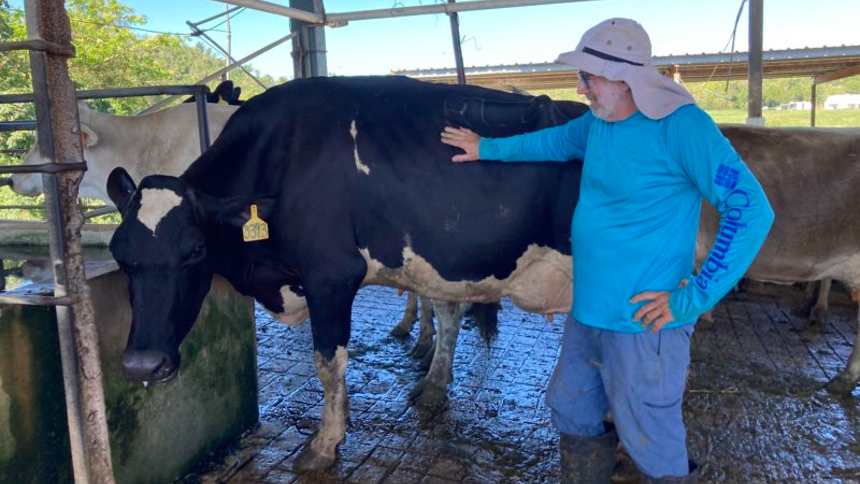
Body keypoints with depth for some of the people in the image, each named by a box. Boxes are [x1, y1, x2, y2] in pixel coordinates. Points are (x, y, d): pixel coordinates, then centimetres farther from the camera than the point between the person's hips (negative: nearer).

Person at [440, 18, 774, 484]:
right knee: (572, 413, 23)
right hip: (587, 313, 8)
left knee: (651, 445, 9)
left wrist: (696, 296, -20)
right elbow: (555, 140, 25)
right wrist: (488, 148, 27)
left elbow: (751, 209, -19)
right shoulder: (598, 121, 5)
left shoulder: (680, 125, -17)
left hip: (642, 323, -8)